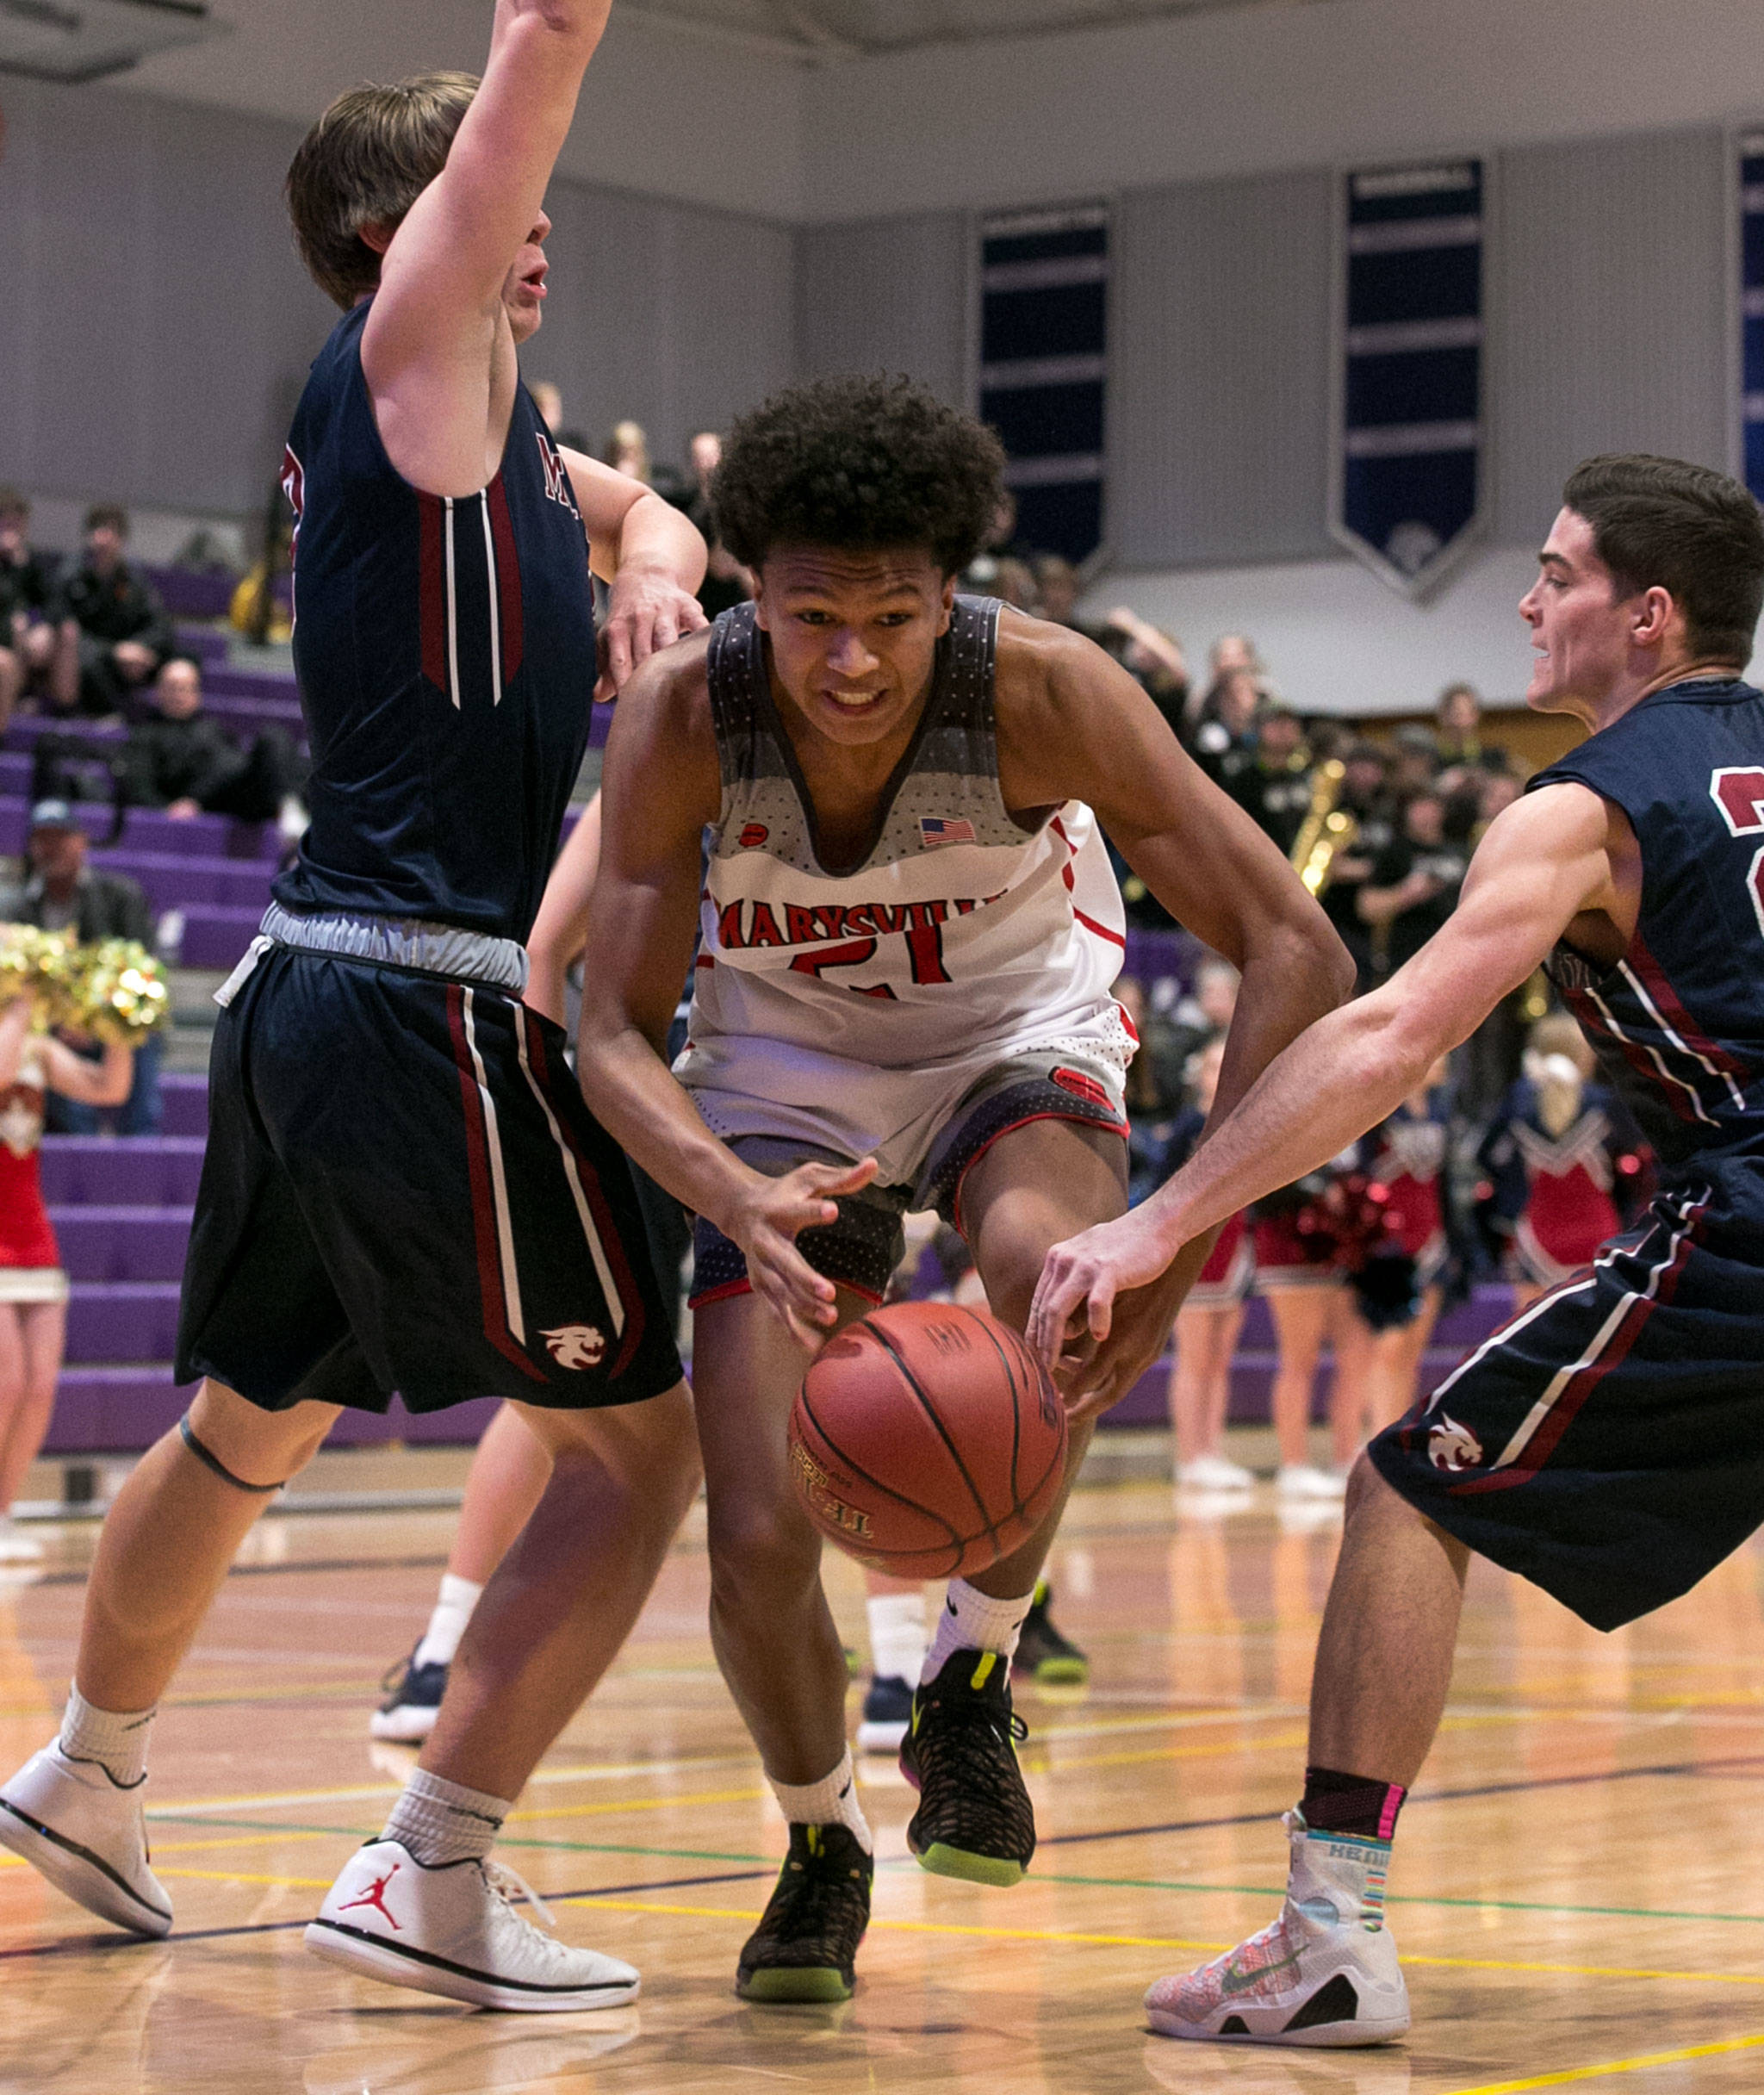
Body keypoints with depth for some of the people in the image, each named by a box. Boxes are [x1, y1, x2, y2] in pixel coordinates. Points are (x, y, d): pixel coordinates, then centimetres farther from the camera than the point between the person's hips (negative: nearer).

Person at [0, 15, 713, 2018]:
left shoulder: (463, 418, 17)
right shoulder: (404, 366, -7)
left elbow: (634, 502, 30)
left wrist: (646, 565, 7)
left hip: (308, 1003, 9)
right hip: (435, 1011, -9)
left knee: (245, 1423, 24)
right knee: (642, 1439, -2)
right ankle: (431, 1879, -6)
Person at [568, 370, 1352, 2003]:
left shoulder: (1042, 691, -30)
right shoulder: (680, 718, -27)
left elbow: (1294, 950, -27)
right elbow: (618, 1031, -21)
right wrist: (738, 1198, -42)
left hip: (1017, 1037, -1)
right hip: (786, 1079, 1)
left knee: (1047, 1275, -37)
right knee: (759, 1544, -11)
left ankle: (972, 1681, -12)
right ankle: (821, 1849, 21)